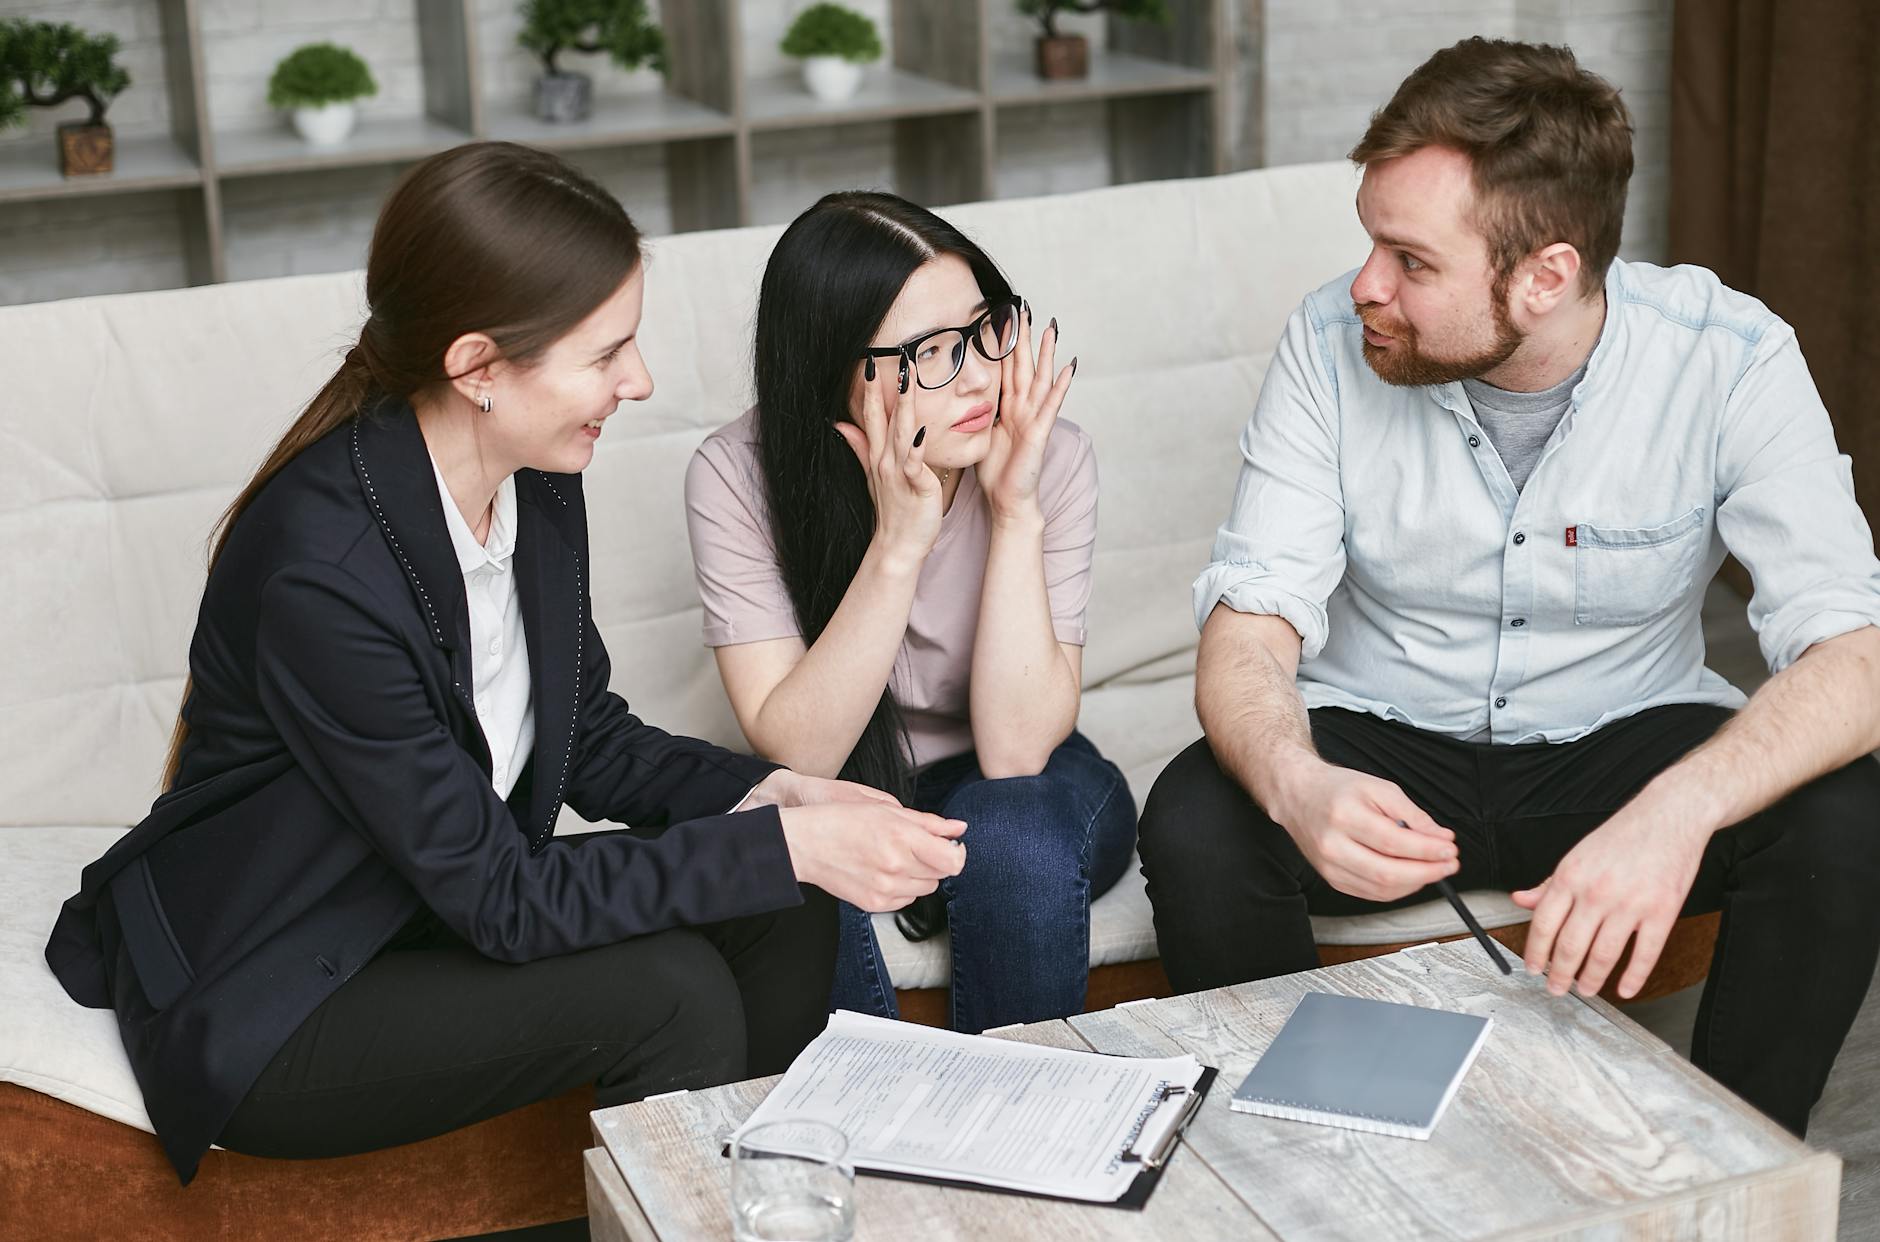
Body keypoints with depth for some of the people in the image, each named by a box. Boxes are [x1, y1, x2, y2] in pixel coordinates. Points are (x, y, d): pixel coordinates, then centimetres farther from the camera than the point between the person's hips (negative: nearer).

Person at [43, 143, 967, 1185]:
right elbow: (501, 899, -26)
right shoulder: (324, 569, -31)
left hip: (444, 901, 8)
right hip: (264, 1014, -7)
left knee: (782, 912, -9)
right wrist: (786, 845, -25)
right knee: (669, 989, -24)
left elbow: (592, 739, 5)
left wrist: (769, 794, -13)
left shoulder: (535, 487, -6)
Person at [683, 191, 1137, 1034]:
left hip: (1023, 791, 0)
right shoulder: (736, 478, -19)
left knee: (1013, 833, -32)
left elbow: (1015, 749, -23)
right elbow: (795, 752, -25)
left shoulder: (1049, 459, -19)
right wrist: (898, 543, -34)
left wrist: (1015, 512, -30)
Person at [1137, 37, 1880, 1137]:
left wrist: (1680, 808, -46)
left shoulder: (1731, 361, -18)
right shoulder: (1333, 346, -14)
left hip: (1623, 744, 0)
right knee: (1195, 827, -29)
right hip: (1383, 744, 1)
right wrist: (1296, 784, -42)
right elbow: (1251, 624, -17)